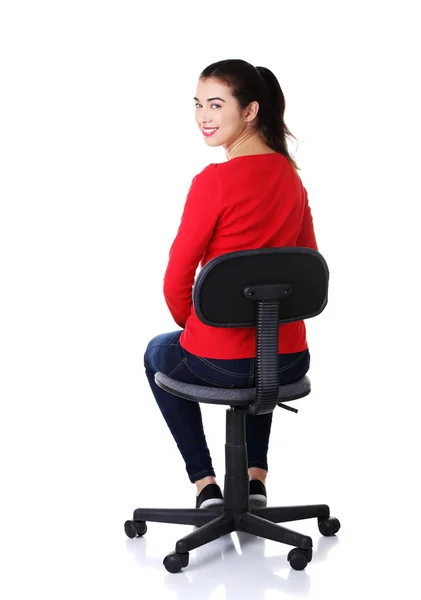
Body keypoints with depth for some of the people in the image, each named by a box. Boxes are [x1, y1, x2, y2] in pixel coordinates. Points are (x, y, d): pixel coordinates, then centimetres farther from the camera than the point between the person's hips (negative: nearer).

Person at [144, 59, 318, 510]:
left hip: (219, 363, -5)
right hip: (290, 362, 6)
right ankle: (256, 477, 35)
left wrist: (195, 329, 7)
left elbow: (177, 281, -12)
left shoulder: (214, 181, -19)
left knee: (159, 353, 31)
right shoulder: (290, 174, 3)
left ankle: (205, 482, 26)